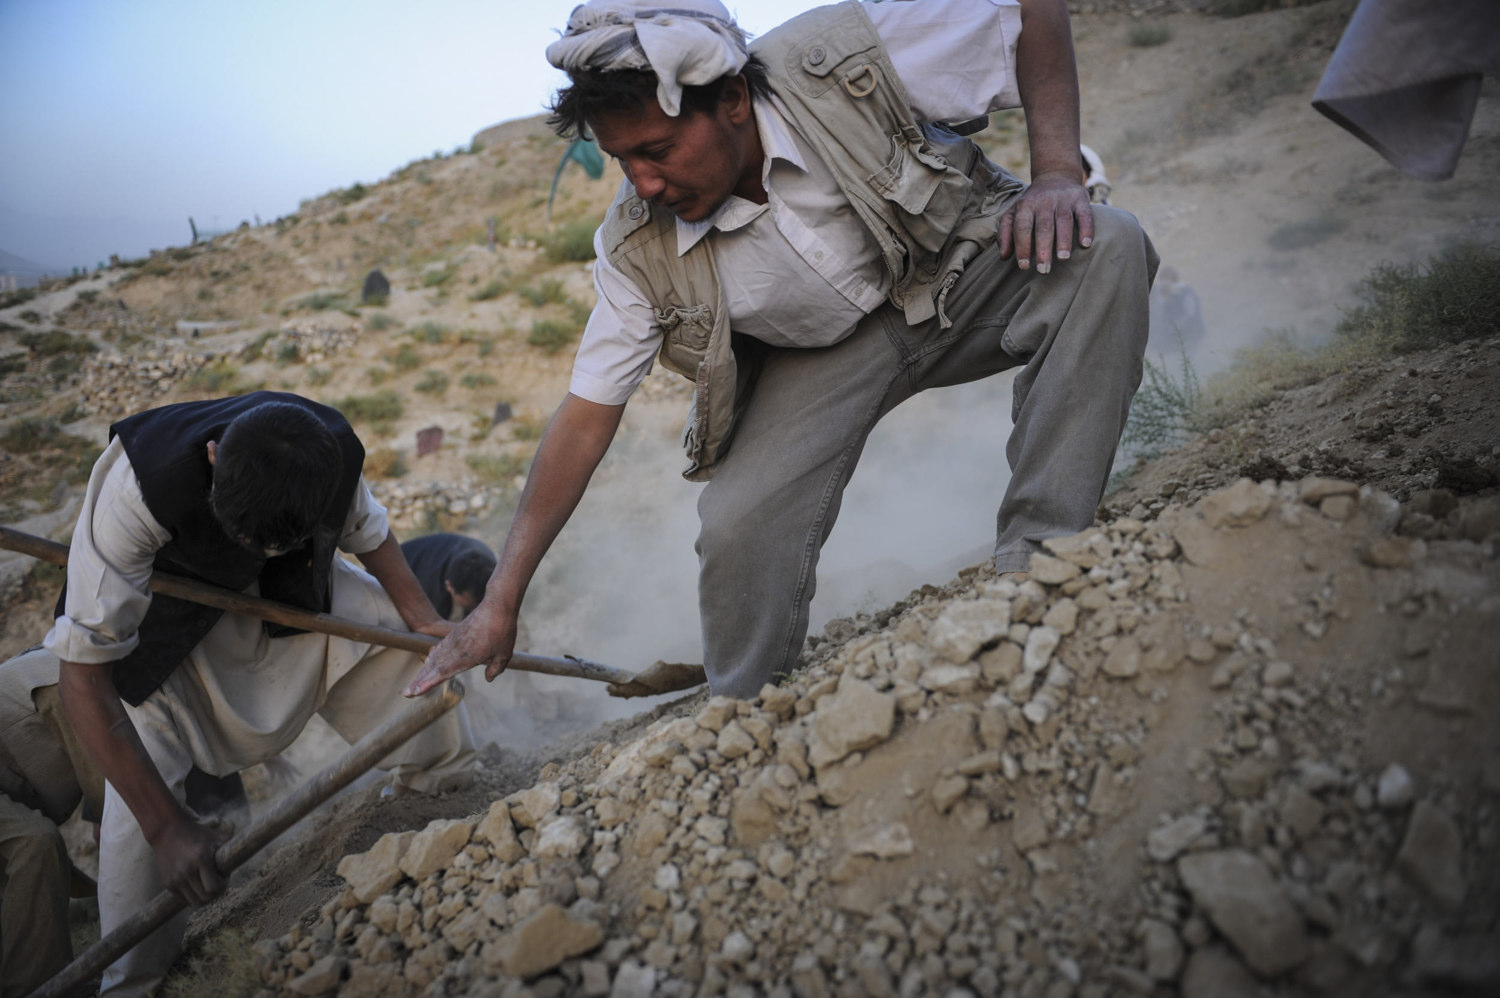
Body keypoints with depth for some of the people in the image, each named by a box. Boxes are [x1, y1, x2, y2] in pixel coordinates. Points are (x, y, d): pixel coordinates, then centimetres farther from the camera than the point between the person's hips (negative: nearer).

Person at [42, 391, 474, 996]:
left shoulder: (333, 448, -30)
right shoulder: (138, 484, -43)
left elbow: (365, 530, -4)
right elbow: (83, 673, -41)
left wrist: (422, 619, -18)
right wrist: (167, 825, -41)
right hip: (162, 611, -3)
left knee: (421, 647, -8)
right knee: (141, 806, -18)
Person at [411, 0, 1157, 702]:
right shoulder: (637, 249, -20)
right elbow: (586, 416, -15)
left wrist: (1055, 173, -29)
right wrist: (500, 601, -15)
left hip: (964, 272, 0)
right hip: (822, 355, 0)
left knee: (1103, 249, -30)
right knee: (737, 529, -23)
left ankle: (1036, 564, -26)